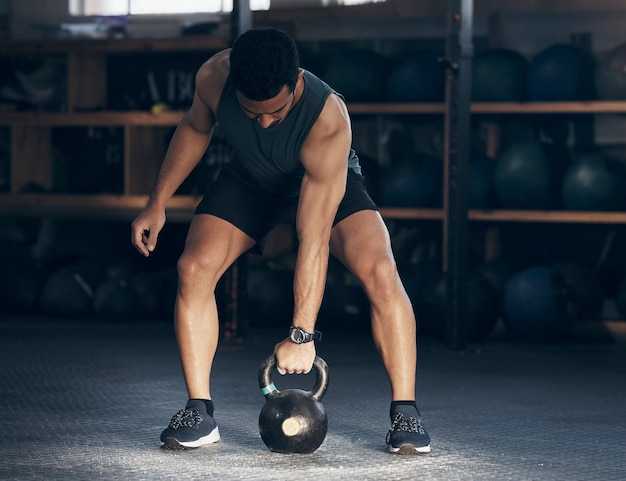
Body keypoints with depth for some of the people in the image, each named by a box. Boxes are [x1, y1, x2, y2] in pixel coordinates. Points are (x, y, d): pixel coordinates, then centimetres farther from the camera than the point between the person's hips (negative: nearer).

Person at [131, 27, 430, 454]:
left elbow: (314, 238, -41)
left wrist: (301, 335, -39)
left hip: (326, 183, -3)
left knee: (381, 272, -27)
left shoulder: (329, 120, -41)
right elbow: (196, 128, -3)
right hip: (249, 180, 3)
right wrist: (157, 205, -4)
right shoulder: (214, 78, -31)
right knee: (194, 268, -19)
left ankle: (406, 414, -15)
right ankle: (199, 413, -8)